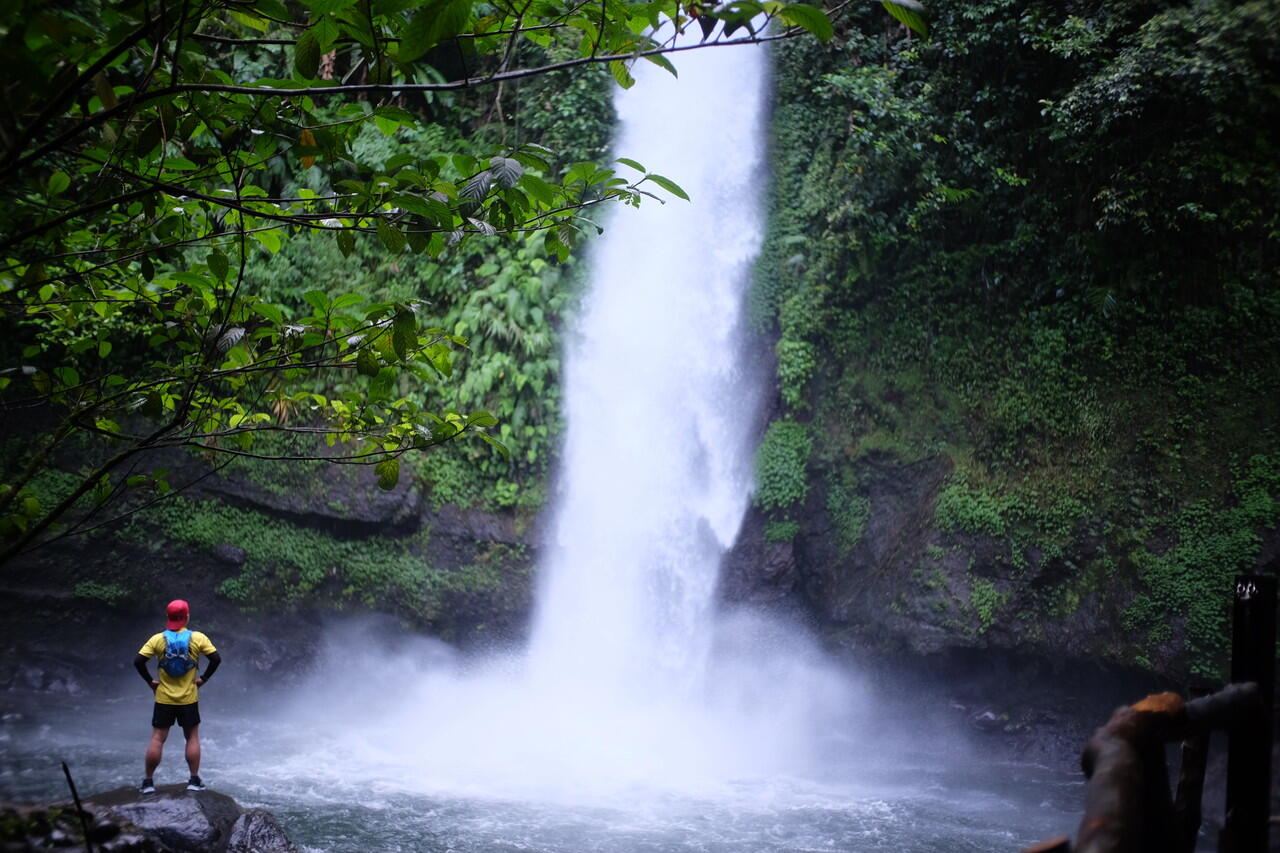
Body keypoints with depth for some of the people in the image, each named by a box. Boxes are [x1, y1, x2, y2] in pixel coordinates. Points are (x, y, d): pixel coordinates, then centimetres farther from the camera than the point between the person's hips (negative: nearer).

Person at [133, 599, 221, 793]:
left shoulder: (158, 639, -5)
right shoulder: (197, 638, -6)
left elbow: (138, 661, -10)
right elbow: (216, 658, -10)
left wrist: (150, 681, 0)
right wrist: (203, 678, 0)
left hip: (164, 699, 0)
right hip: (189, 699, 0)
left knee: (157, 739, 6)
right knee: (192, 738, 11)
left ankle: (148, 781, 9)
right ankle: (194, 780, 9)